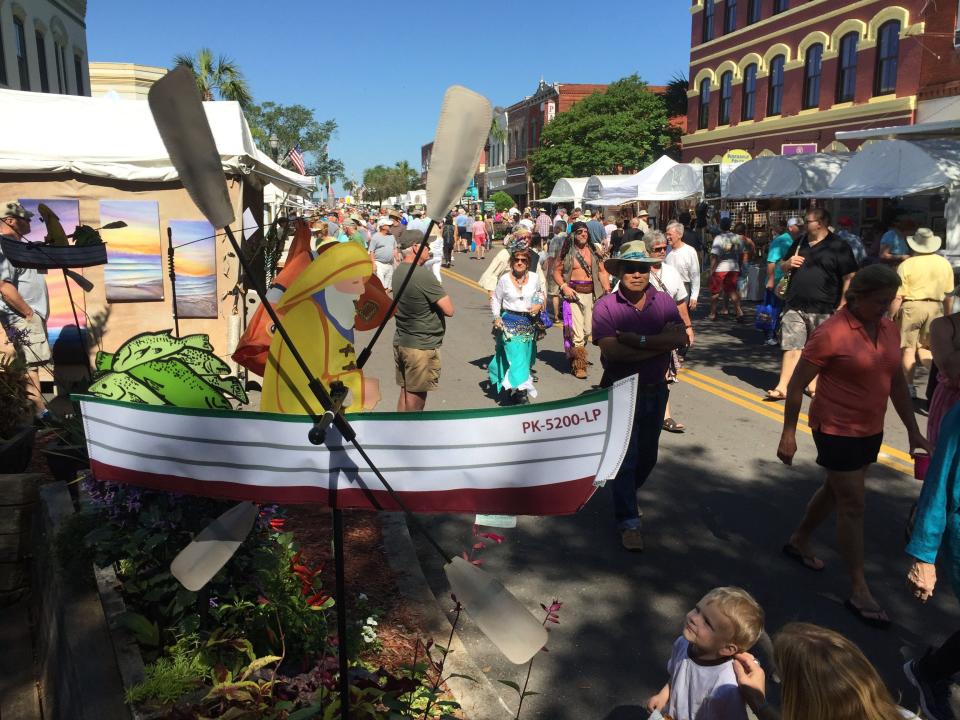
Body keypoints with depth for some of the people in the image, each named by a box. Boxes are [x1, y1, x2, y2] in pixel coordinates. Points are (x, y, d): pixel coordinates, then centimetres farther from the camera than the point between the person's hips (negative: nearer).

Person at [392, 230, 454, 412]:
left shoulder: (399, 271, 7)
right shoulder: (423, 275, -21)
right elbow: (449, 310, -20)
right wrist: (443, 296, -1)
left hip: (400, 342, 8)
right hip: (421, 347, -8)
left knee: (405, 393, 17)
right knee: (416, 400, 2)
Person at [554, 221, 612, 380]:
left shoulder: (594, 251, 9)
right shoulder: (568, 252, -1)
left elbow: (602, 271, 11)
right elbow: (557, 271, 1)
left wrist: (607, 289, -2)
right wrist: (563, 287, -14)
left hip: (590, 294, 4)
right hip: (573, 294, -4)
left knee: (588, 330, 9)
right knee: (576, 331, -10)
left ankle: (574, 356, 33)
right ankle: (579, 366, -2)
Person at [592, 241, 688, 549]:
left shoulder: (664, 302, -2)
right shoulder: (606, 306, -13)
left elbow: (681, 338, -17)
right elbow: (612, 351, -26)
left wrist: (639, 340, -26)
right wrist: (661, 343, -21)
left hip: (655, 390, 5)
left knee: (647, 456, 19)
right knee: (625, 458, -1)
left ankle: (624, 497, 45)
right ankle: (628, 522, 12)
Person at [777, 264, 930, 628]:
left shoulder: (888, 328, 1)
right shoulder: (831, 334, -20)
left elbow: (897, 382, 11)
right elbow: (796, 385, -15)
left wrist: (913, 430, 11)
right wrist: (788, 434, -14)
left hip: (870, 430, 7)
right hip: (837, 430, -7)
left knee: (835, 491, 21)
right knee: (853, 506, -3)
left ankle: (799, 541, 42)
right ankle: (859, 591, 8)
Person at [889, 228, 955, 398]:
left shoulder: (907, 265, -8)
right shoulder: (944, 263, 5)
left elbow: (897, 297, -11)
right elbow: (949, 295, 11)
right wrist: (948, 317, 22)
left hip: (911, 307, -4)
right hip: (935, 308, 4)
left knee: (908, 348, 7)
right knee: (923, 347, 15)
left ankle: (909, 387, 11)